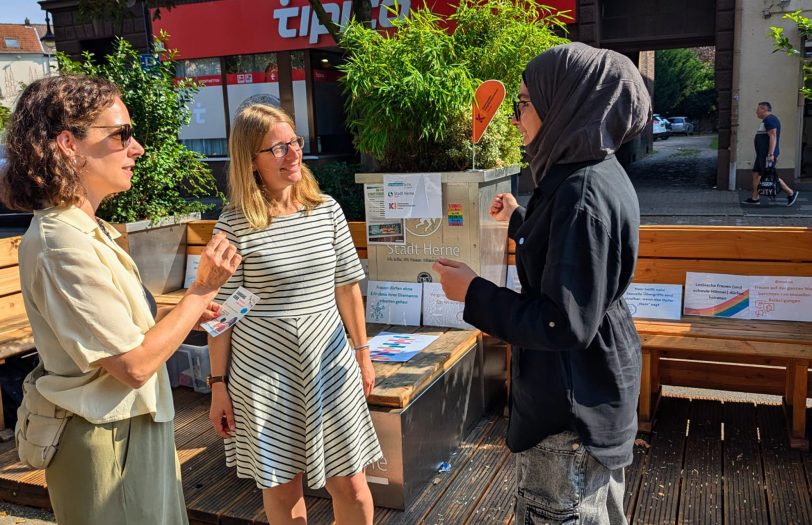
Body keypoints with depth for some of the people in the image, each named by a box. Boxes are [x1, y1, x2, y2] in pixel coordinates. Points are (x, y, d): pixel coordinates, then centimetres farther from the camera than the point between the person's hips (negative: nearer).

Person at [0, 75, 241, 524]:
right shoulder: (63, 244, -24)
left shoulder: (85, 229, 6)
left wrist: (185, 313, 3)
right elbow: (135, 364, -24)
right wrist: (203, 289, -17)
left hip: (134, 425, 9)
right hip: (108, 441, -9)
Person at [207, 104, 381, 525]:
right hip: (264, 370, -2)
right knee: (282, 486, 13)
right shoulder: (234, 224, -10)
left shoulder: (327, 210, -1)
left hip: (328, 361, 2)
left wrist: (362, 353, 10)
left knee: (350, 484, 9)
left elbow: (347, 287, 6)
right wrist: (218, 384, -4)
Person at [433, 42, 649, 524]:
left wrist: (473, 294, -20)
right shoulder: (595, 173, 5)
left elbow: (567, 324, -29)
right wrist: (520, 220, 30)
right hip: (593, 390, 10)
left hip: (574, 405, -10)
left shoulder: (584, 194, -27)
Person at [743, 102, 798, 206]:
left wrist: (771, 154, -27)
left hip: (767, 155, -11)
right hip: (762, 154, 11)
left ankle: (791, 193, 0)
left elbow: (773, 137, -22)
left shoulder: (770, 120, -14)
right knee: (756, 174, 8)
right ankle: (754, 198, 9)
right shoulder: (766, 120, 19)